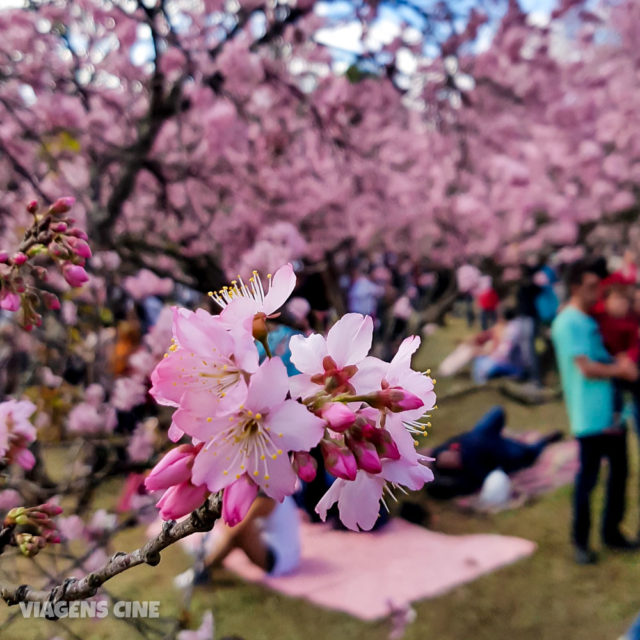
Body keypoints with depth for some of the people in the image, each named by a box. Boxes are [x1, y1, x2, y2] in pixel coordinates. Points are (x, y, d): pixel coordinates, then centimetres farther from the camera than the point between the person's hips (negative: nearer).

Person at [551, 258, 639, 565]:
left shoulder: (591, 320, 14)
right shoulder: (567, 323, -13)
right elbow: (586, 368, -18)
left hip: (611, 410, 8)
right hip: (590, 415, -8)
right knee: (588, 477, 1)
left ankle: (612, 531, 29)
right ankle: (580, 541, 15)